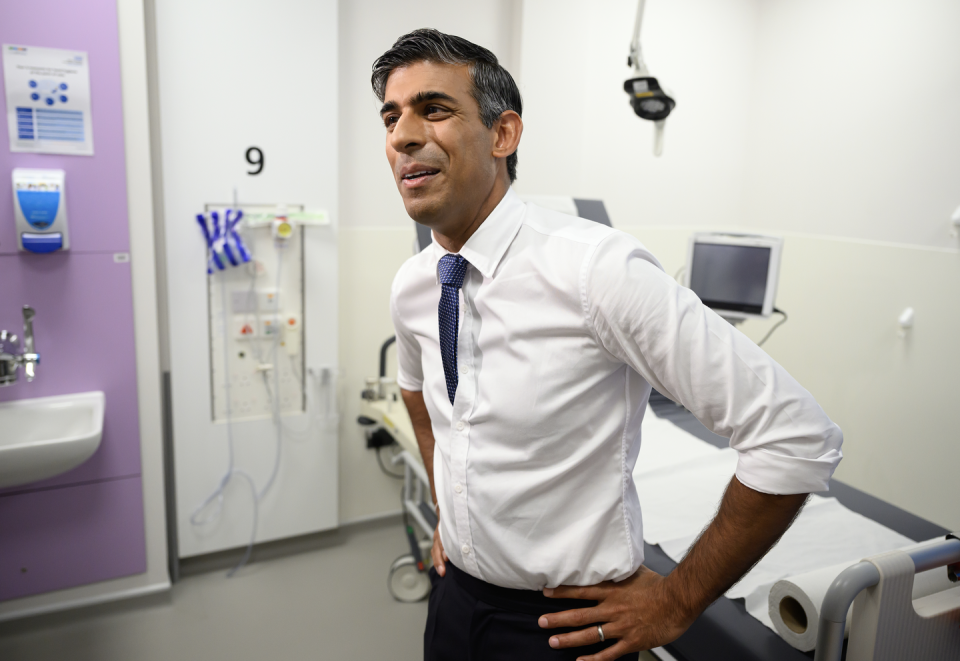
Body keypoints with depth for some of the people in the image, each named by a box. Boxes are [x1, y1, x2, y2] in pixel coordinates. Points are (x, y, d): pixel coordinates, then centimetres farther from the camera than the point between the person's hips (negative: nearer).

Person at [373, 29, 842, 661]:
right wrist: (446, 509, 12)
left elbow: (800, 436, -24)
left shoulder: (598, 269, -26)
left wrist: (680, 598, -15)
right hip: (454, 597, 6)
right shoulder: (410, 286, -4)